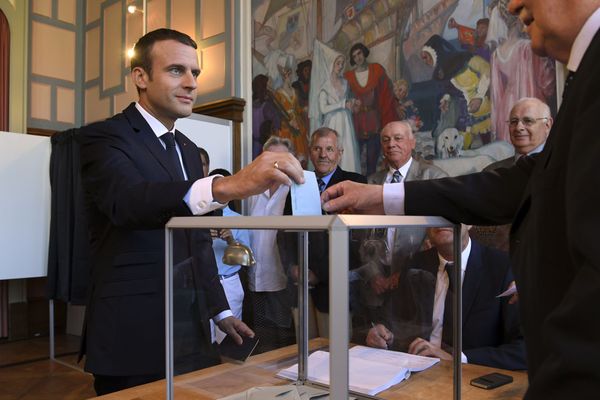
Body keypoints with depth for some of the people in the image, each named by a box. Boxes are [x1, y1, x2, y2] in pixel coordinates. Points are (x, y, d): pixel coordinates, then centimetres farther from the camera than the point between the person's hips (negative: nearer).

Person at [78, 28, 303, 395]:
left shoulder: (189, 150, 13)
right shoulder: (104, 137, -9)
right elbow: (127, 201, -31)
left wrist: (219, 310, 13)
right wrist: (226, 186, -46)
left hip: (192, 330, 7)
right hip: (135, 336, -6)